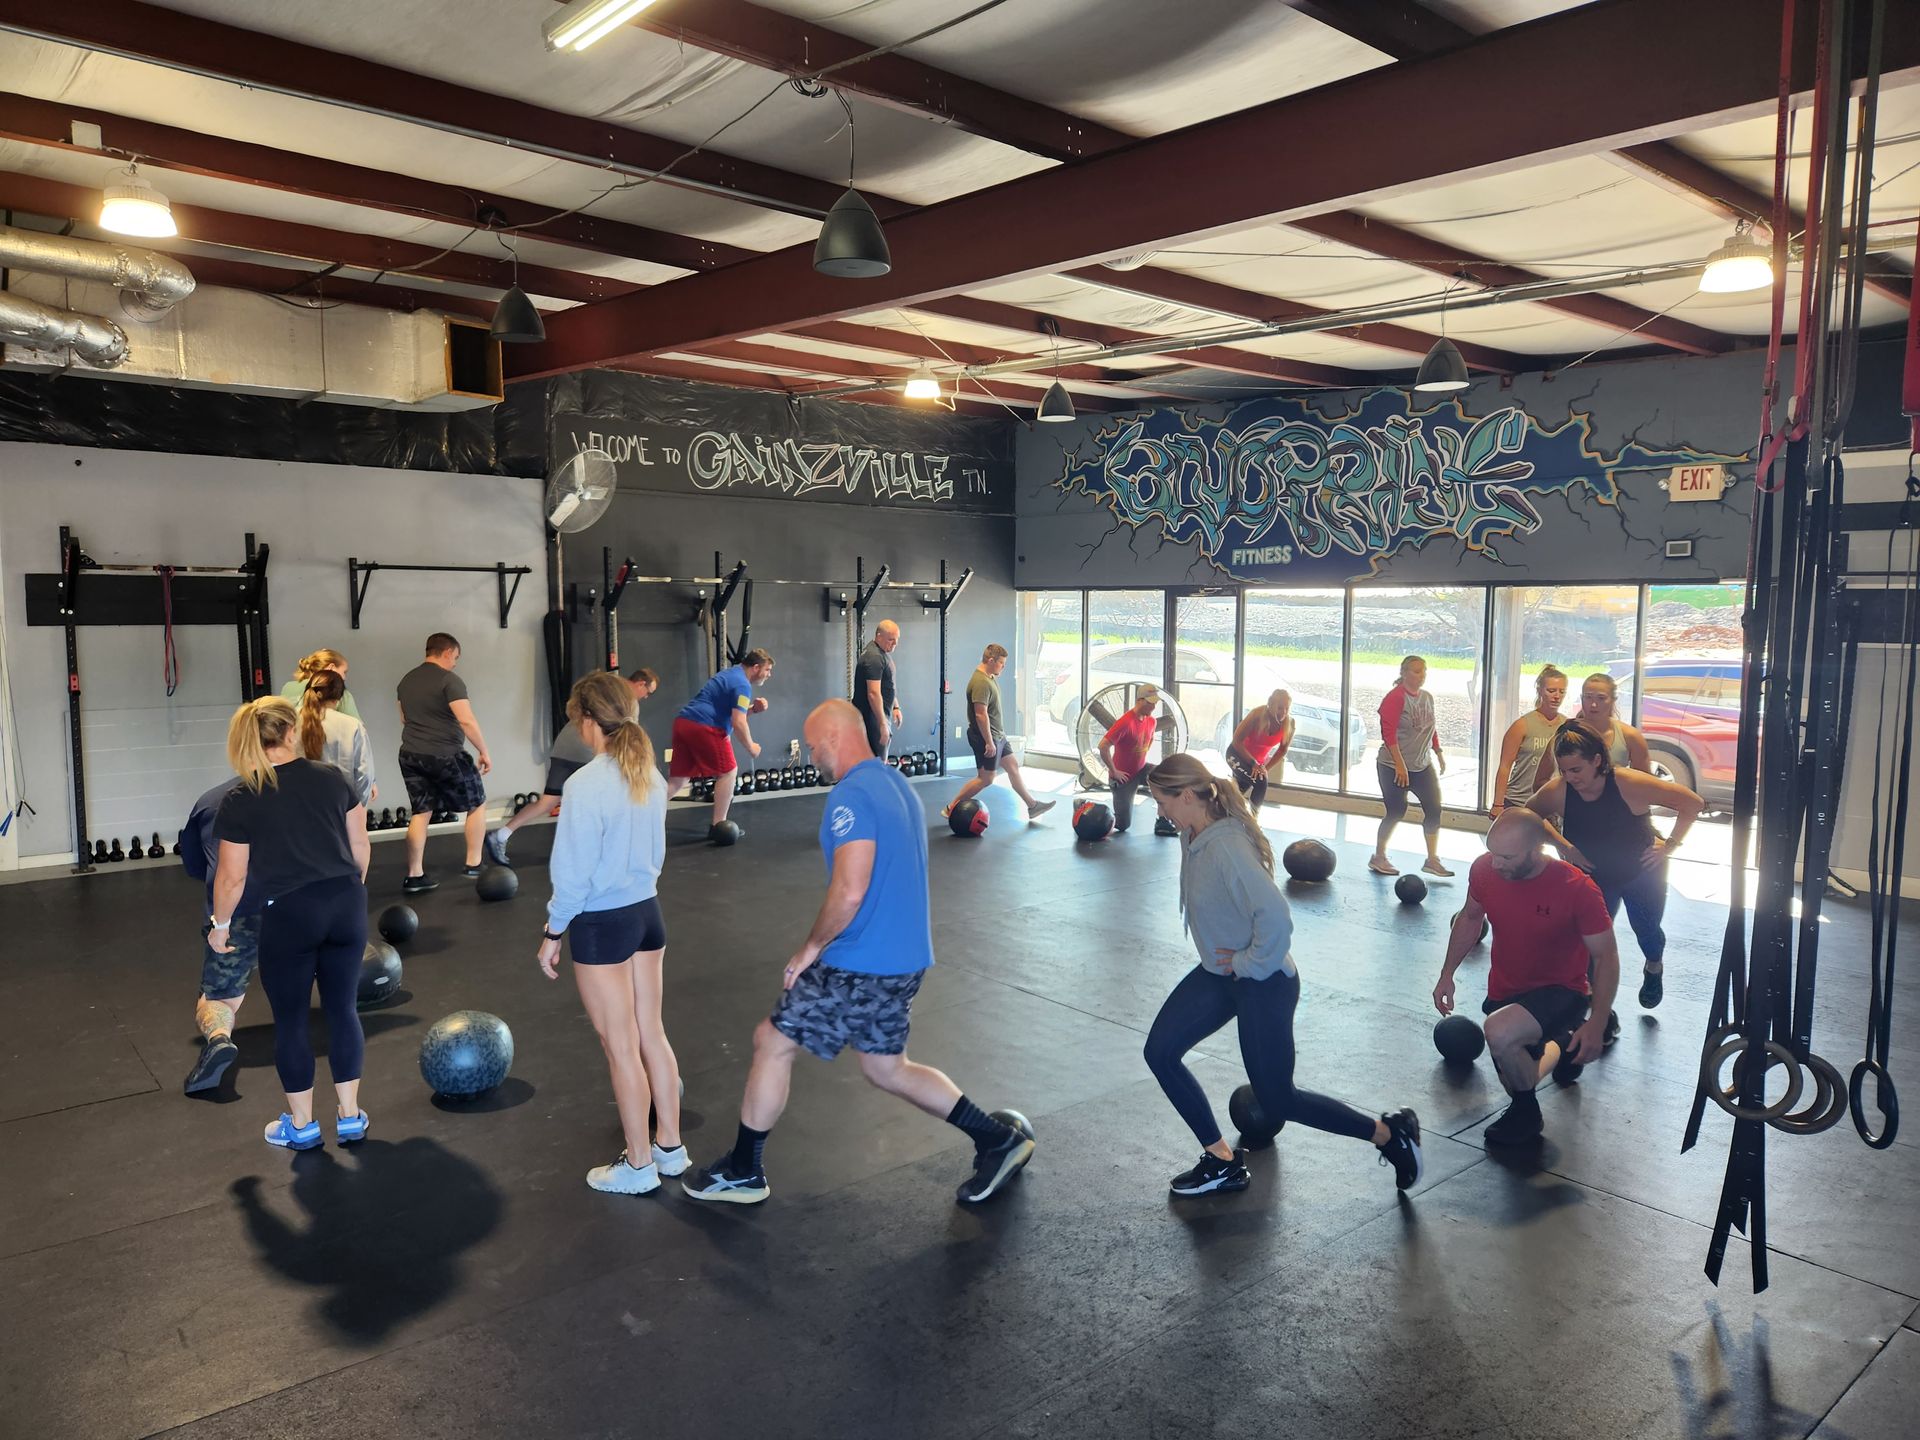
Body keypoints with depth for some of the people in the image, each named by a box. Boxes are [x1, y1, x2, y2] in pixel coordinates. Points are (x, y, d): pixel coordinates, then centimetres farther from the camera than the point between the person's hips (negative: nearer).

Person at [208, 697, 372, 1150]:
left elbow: (232, 877, -2)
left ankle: (301, 1125, 23)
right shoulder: (332, 777, 2)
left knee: (290, 1020, 12)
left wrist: (220, 924, 13)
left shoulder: (239, 800, -5)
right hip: (346, 905, 3)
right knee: (342, 1010, 13)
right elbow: (360, 846, 7)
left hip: (289, 915, -3)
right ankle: (350, 1118, 20)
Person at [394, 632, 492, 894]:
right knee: (477, 804, 11)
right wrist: (484, 751, -12)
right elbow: (466, 720, -21)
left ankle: (414, 876, 10)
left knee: (420, 813, 12)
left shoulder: (406, 681, 11)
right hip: (446, 756, -7)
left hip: (410, 755, 7)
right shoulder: (449, 680, -14)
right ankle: (473, 865, 12)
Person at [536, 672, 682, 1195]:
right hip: (647, 913, 7)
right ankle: (670, 1146, 30)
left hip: (601, 925, -7)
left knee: (621, 1048, 6)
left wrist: (553, 933, -5)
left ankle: (638, 1166, 19)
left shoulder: (585, 784, -21)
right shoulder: (650, 777, 1)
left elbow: (574, 871, -17)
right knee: (651, 1034, 18)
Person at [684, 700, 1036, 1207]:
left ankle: (743, 1173, 21)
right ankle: (998, 1141, 21)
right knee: (887, 1068, 21)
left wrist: (810, 947, -13)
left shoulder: (851, 796, -19)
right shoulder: (898, 784, 12)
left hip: (861, 966, -9)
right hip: (904, 959, 9)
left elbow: (849, 892, -27)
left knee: (772, 1042, 7)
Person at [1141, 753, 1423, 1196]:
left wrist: (1247, 964, -22)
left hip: (1264, 982, -9)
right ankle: (1221, 1160, 15)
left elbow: (1275, 918, -37)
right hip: (1219, 973, 9)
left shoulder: (1227, 847, -29)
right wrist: (1221, 954, 12)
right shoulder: (1192, 837, -1)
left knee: (1277, 1098, 3)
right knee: (1160, 1052, 2)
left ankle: (1390, 1133, 21)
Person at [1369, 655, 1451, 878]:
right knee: (1396, 812, -1)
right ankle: (1378, 858, 16)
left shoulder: (1427, 698, 8)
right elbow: (1388, 733, -20)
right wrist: (1400, 765, -23)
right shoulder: (1395, 697, -14)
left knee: (1434, 809, 1)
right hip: (1395, 767, -7)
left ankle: (1432, 860, 11)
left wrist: (1439, 755, 15)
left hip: (1423, 765, 7)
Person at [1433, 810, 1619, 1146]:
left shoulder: (1577, 889, -28)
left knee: (1500, 1032, -36)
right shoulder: (1484, 870, -16)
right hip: (1504, 991, 6)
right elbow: (1470, 918, 5)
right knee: (1518, 1077, 22)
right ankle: (1560, 1044, 55)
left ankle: (1525, 1113, -7)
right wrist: (1447, 974, 3)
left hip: (1561, 992, -5)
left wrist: (1596, 1024, -22)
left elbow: (1606, 957, -17)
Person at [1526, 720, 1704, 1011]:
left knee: (1646, 930, 12)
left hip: (1643, 872, -1)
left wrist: (1669, 845, -20)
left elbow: (1693, 804, -22)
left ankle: (1654, 969, 50)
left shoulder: (1630, 785, -34)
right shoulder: (1556, 792, -27)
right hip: (1594, 875, 1)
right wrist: (1564, 846, -10)